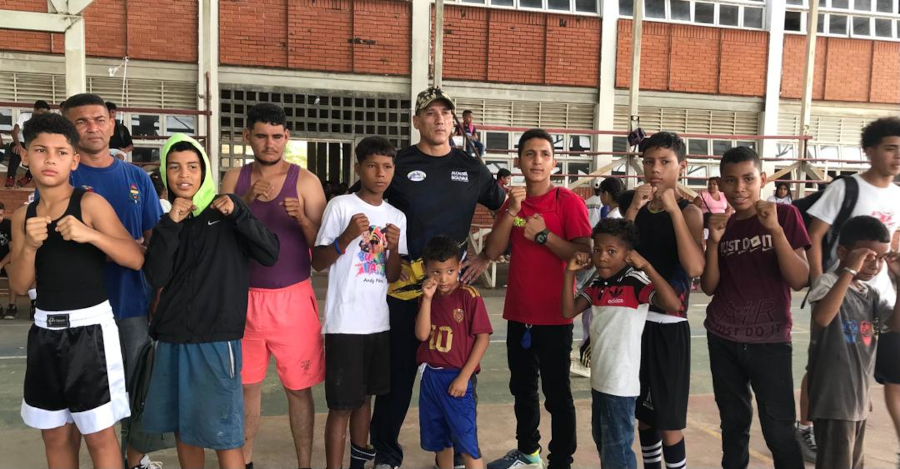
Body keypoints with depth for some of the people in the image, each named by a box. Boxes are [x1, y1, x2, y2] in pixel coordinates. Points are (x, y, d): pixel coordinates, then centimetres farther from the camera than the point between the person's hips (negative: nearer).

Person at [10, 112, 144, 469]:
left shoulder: (90, 203, -8)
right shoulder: (24, 215, 8)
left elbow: (136, 259, -13)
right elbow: (19, 286, 5)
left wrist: (89, 235, -27)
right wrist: (29, 246, -13)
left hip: (89, 327, -5)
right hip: (45, 330, 6)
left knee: (99, 435, 1)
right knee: (56, 436, 18)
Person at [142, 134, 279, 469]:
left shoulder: (225, 211, -2)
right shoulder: (169, 221, 10)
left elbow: (270, 255, -11)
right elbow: (156, 278, -3)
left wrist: (237, 213, -20)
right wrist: (171, 224, -10)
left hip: (215, 339, -5)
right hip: (172, 339, 5)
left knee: (224, 437, -2)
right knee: (182, 430, 15)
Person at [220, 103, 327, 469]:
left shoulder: (305, 181, -3)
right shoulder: (235, 178, 6)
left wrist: (302, 218, -23)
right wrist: (246, 201, -16)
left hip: (292, 298, -2)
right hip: (245, 297, 3)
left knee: (298, 387, 4)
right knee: (247, 384, 12)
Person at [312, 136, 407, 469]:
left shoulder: (397, 217, 8)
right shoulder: (340, 206, -7)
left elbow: (392, 277, 8)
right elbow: (317, 263, -7)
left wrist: (393, 247, -10)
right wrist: (348, 236, -21)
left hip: (379, 322, 6)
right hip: (345, 323, -5)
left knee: (365, 396, 18)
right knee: (342, 404, 0)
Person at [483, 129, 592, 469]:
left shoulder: (568, 201, -9)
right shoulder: (511, 202, 7)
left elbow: (584, 255, -14)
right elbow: (492, 251, -3)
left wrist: (543, 235, -21)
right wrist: (512, 211, -14)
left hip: (554, 315, -5)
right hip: (518, 312, 6)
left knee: (557, 393, 2)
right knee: (522, 387, 19)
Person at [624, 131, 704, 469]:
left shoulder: (688, 212, -7)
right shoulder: (636, 209, 7)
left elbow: (695, 268, -23)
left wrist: (673, 210, -23)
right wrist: (633, 209, -13)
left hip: (668, 324, -5)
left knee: (669, 421, 2)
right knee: (643, 414, 17)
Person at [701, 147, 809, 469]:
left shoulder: (785, 215, -4)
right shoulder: (723, 224, 6)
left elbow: (800, 280, -12)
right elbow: (709, 287, 2)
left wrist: (775, 229, -21)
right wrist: (714, 241, -12)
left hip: (770, 340, -3)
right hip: (722, 338, 4)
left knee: (779, 431, -4)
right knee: (733, 422, 13)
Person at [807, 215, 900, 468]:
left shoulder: (872, 294, 10)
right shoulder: (829, 281, -15)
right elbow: (821, 318, -35)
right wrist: (850, 270, -32)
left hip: (859, 399, 9)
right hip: (834, 400, -9)